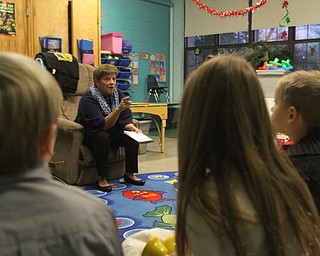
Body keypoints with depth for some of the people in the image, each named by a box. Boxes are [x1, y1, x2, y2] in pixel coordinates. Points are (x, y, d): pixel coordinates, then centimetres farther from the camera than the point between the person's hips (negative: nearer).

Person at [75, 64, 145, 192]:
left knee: (133, 137, -17)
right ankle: (101, 178, -26)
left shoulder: (118, 94, -3)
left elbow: (125, 119, -5)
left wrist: (132, 127, -28)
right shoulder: (88, 99, -23)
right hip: (89, 133, -5)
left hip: (111, 132, 6)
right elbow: (102, 125, -33)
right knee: (103, 136, -37)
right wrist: (118, 109, -45)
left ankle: (130, 174, -2)